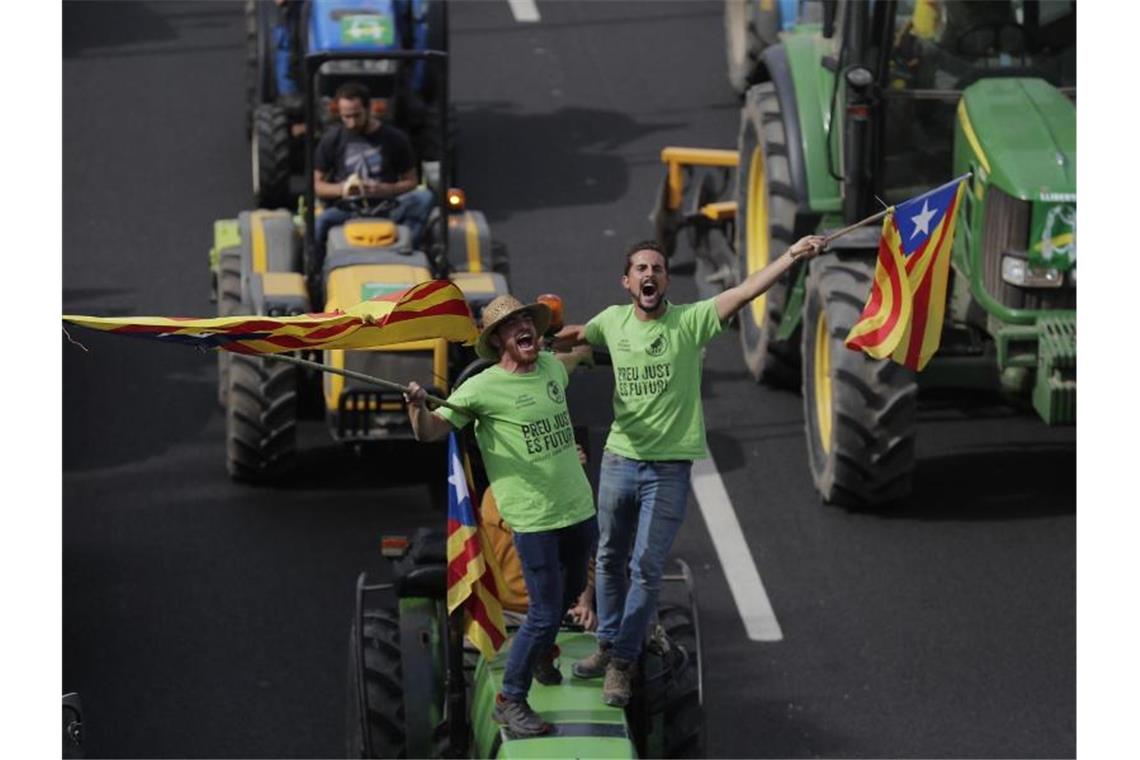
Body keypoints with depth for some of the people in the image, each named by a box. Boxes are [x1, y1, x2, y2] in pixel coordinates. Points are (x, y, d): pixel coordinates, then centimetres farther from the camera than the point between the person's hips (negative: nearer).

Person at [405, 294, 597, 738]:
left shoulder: (551, 366, 5)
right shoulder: (483, 388, -13)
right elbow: (429, 433, -18)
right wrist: (417, 406, -34)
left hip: (580, 509, 7)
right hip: (534, 518, -7)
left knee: (570, 594, 25)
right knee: (545, 611, -8)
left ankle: (541, 650, 52)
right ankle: (510, 700, 6)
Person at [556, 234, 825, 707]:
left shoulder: (690, 321, -11)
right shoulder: (613, 321, 1)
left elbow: (745, 291, -24)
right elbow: (573, 337, 23)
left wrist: (792, 256, -36)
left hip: (669, 468, -4)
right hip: (619, 459, 4)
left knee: (646, 569, -1)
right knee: (610, 559, 17)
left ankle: (622, 663, 10)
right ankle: (608, 645, 34)